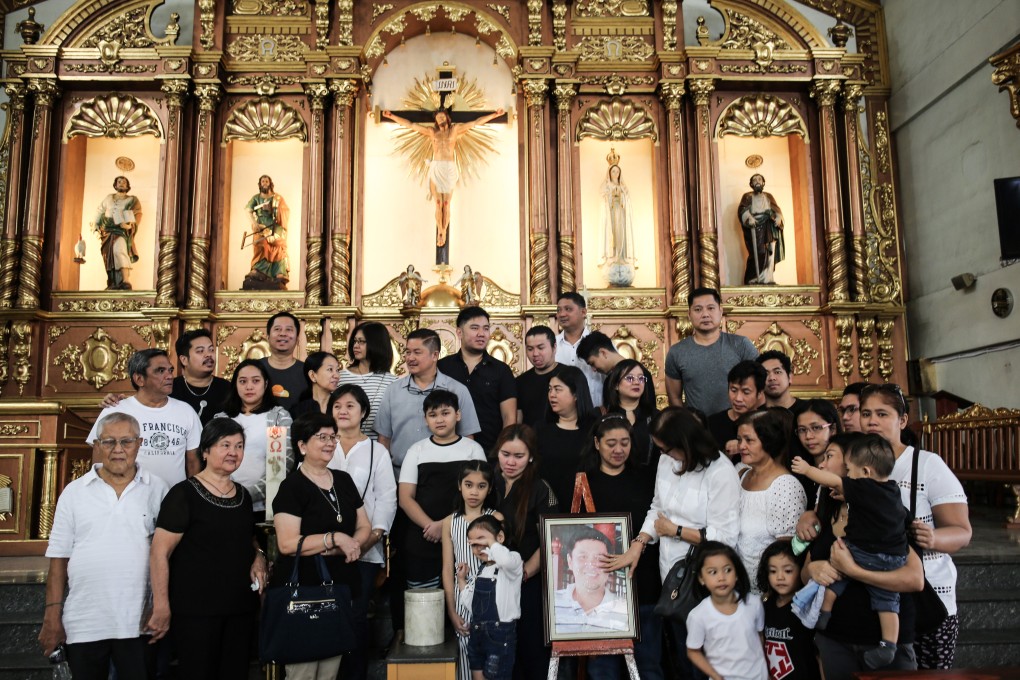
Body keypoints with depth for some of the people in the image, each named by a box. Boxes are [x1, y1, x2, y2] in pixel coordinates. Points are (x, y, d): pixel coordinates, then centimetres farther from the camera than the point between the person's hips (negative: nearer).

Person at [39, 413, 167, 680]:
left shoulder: (157, 489, 1)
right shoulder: (74, 492, 3)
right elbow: (59, 558, 3)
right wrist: (52, 616, 0)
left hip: (138, 624, -1)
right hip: (83, 625, 1)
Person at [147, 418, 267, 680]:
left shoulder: (243, 496, 11)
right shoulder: (184, 494, -9)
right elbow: (159, 553, -13)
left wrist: (259, 557, 4)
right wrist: (161, 607, -18)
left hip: (240, 608, 6)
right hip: (196, 610, -6)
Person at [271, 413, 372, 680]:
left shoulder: (344, 480, 10)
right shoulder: (292, 487, -9)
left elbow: (364, 526, 12)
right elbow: (287, 543, -18)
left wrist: (351, 545, -9)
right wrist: (336, 538, -21)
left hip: (342, 588, 6)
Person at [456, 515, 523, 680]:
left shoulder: (513, 561, -10)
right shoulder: (480, 572, 14)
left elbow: (505, 560, -37)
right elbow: (471, 604, 13)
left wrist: (490, 542, -20)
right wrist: (462, 580, 7)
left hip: (501, 633, -8)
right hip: (477, 631, 8)